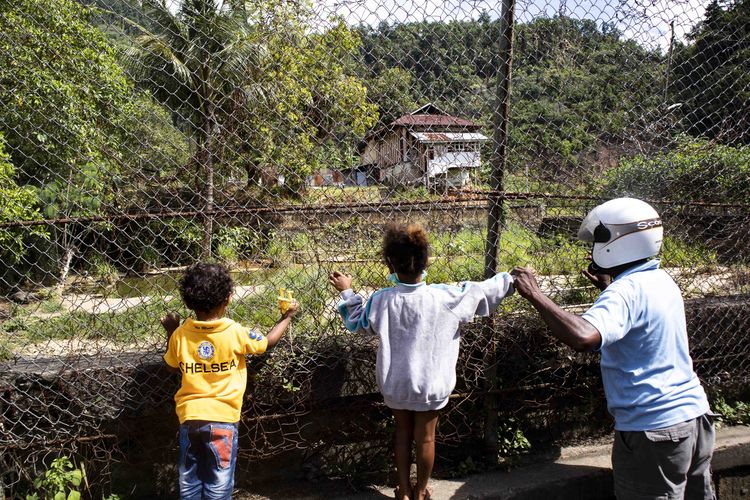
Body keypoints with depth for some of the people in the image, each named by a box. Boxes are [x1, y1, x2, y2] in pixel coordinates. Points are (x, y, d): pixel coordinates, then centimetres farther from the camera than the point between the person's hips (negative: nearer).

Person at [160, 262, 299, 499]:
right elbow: (267, 342, 5)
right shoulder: (235, 333, -12)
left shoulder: (180, 334, -4)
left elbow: (172, 363, 14)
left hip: (189, 417, 3)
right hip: (222, 418, -3)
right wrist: (288, 316, 19)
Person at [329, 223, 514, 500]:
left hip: (395, 384, 1)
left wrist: (346, 292, 15)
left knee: (402, 433, 21)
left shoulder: (381, 300, -16)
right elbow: (485, 290, -5)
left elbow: (356, 322, 2)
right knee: (425, 438, 17)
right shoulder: (448, 297, -19)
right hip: (431, 384, -1)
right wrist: (513, 277, 11)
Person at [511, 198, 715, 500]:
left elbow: (583, 337, -40)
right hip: (695, 416, 9)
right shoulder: (662, 281, 7)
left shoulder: (627, 290, -22)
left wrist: (534, 295, -30)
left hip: (654, 430, -9)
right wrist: (606, 287, 20)